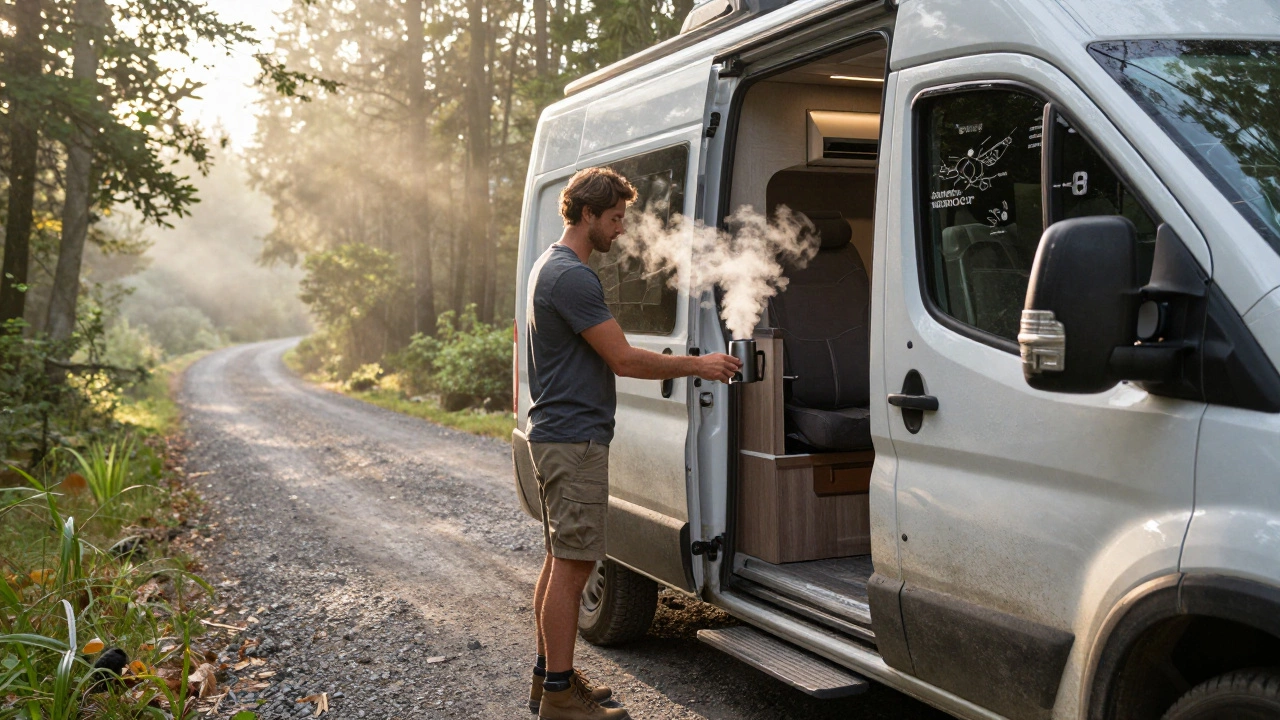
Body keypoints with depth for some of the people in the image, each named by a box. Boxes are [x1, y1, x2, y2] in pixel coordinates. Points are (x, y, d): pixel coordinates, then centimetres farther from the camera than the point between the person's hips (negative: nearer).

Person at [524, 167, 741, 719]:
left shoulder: (553, 266, 17)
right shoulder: (572, 275, -17)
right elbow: (624, 359, -18)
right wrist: (697, 365, -10)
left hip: (557, 436, 11)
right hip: (574, 439, -11)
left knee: (560, 560, 15)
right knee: (572, 565, -6)